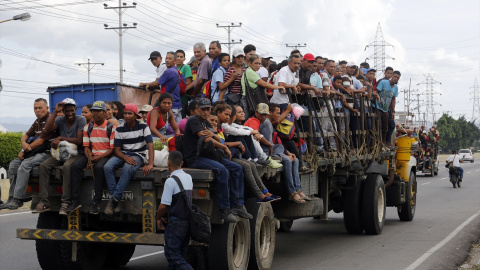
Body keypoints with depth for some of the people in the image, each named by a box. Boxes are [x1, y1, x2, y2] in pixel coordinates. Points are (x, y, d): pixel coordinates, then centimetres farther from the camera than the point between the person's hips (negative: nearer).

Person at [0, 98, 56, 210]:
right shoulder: (37, 121, 19)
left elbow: (40, 141, -17)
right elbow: (26, 135, 21)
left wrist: (24, 151, -8)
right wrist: (24, 143, -5)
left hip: (46, 153, -10)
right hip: (34, 152, 10)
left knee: (25, 165, -29)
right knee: (13, 164, -1)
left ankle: (18, 199, -27)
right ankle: (12, 197, -3)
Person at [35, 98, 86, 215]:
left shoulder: (81, 120, -4)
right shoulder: (60, 120, 8)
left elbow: (79, 140, -11)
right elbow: (47, 129, -10)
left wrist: (60, 138, -14)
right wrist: (55, 112, -12)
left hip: (76, 154, -5)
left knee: (67, 166, -37)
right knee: (43, 166, -20)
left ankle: (65, 203, -34)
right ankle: (44, 202, -21)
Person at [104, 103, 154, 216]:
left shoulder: (143, 127, -5)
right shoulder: (119, 129, 4)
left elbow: (150, 145, -14)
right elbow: (116, 149, 1)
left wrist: (150, 164, -29)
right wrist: (126, 158, -22)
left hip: (138, 155, -3)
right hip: (123, 155, 3)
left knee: (128, 168, -37)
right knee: (107, 167, -27)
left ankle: (115, 200, -30)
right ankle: (117, 202, -28)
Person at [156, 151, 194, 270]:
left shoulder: (171, 181, -15)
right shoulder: (188, 178, 9)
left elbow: (164, 205, -16)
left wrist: (158, 218, 1)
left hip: (176, 223, -8)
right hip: (188, 222, 8)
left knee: (172, 255, -6)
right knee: (179, 254, 14)